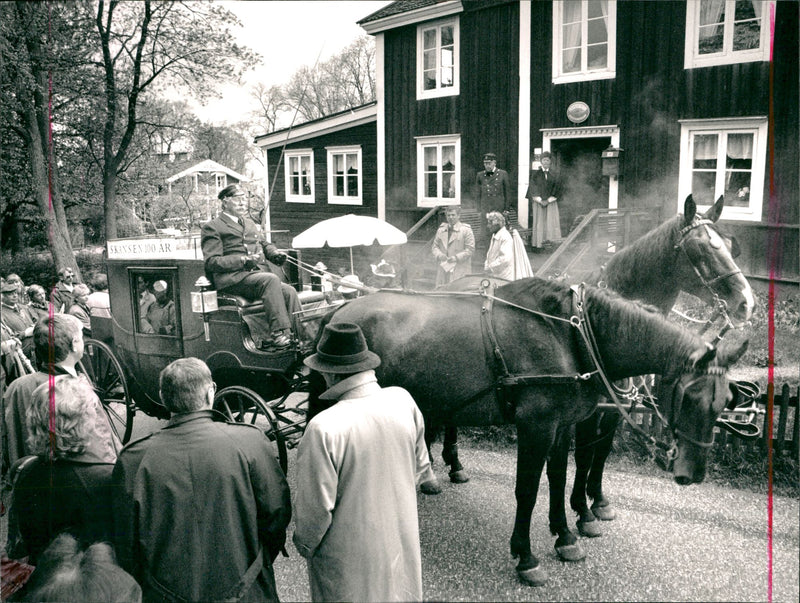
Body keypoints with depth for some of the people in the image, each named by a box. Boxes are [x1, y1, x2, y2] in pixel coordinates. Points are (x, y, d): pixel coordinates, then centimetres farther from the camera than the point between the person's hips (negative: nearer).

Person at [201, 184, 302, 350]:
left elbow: (264, 244, 35)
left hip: (257, 273, 6)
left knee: (289, 291, -21)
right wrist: (242, 261, -17)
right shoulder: (211, 227, 7)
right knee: (271, 279, -33)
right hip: (232, 278, -6)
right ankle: (278, 333, -36)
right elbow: (211, 262, -4)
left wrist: (275, 253, 8)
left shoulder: (251, 224, 30)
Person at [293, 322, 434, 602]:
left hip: (349, 561, -4)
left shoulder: (323, 428, -28)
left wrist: (305, 545, 0)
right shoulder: (403, 401, -12)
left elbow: (316, 506, -19)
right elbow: (421, 469, 3)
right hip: (403, 547, 4)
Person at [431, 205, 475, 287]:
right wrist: (439, 255, -4)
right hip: (443, 269, 5)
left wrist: (456, 257, -15)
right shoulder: (441, 230, 17)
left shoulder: (466, 230, 1)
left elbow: (470, 249, -4)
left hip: (460, 271, -5)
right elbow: (434, 246, 18)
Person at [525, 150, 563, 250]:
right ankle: (538, 242, -1)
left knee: (550, 221, -5)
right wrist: (540, 200, -12)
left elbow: (557, 189, 1)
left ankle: (548, 239, -3)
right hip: (538, 202, -1)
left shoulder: (554, 175, 8)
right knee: (539, 221, -3)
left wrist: (548, 200, -10)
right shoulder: (535, 174, 5)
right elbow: (533, 188, -2)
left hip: (551, 202, 1)